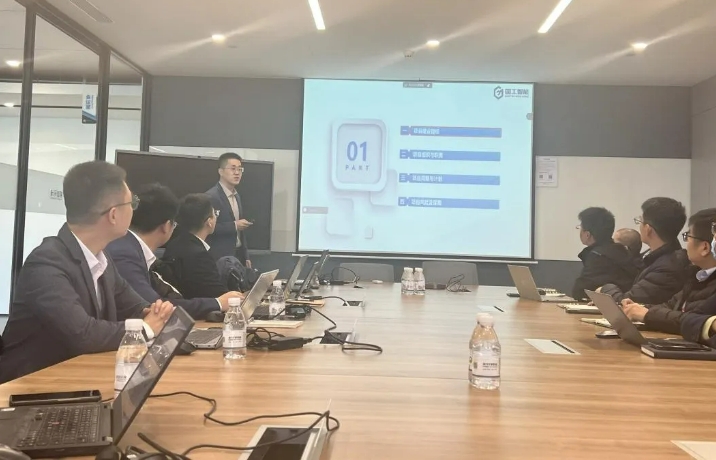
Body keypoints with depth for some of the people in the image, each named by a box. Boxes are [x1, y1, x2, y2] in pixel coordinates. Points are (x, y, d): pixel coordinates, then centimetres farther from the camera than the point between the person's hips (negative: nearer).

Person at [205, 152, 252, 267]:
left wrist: (245, 256, 15)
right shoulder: (211, 196, -13)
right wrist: (234, 225, -22)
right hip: (220, 258, -7)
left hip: (238, 255, 7)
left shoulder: (236, 196, 13)